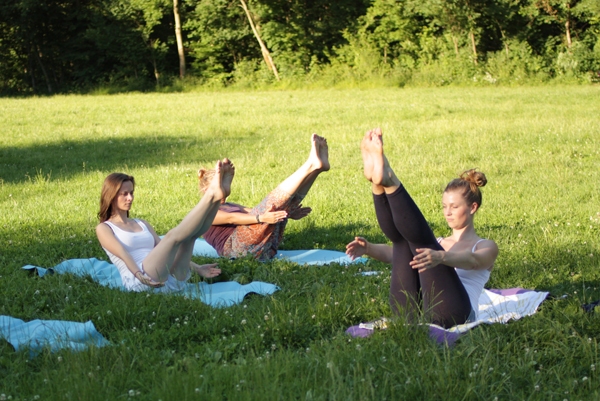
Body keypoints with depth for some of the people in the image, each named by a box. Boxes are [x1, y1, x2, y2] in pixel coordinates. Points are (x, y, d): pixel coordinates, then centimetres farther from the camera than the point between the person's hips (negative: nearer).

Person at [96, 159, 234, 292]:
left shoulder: (141, 224, 32)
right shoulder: (103, 228, 12)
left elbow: (163, 250, 28)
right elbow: (122, 252, -7)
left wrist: (196, 268, 17)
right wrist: (139, 274, -25)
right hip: (139, 282, -6)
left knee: (189, 234, -12)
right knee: (173, 235, -25)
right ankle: (211, 195, -32)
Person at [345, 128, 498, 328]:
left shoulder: (486, 247, 19)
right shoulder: (439, 243, 35)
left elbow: (472, 261, -7)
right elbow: (395, 253, 19)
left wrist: (441, 257, -30)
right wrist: (369, 248, -4)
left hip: (452, 315, -4)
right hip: (412, 314, 4)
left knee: (419, 239, -18)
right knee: (402, 239, -7)